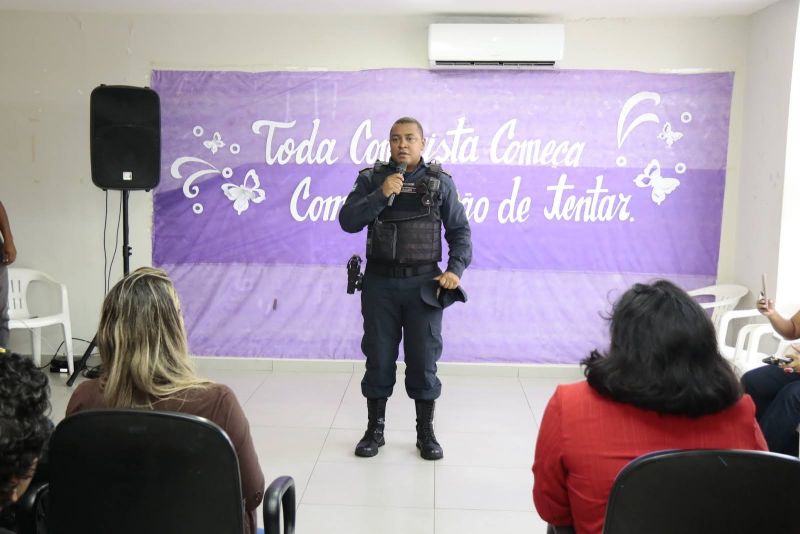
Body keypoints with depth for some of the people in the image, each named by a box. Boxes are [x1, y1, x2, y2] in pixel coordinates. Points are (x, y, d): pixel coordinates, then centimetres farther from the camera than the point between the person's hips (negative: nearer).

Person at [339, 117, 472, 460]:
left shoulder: (439, 182, 3)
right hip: (380, 281, 1)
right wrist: (381, 194, -17)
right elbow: (348, 221, -6)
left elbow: (459, 230, 5)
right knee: (378, 358, 8)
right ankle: (374, 429, 23)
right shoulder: (371, 179, 4)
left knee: (424, 360, 4)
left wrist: (455, 269, -9)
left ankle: (426, 433, 19)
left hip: (424, 282, -1)